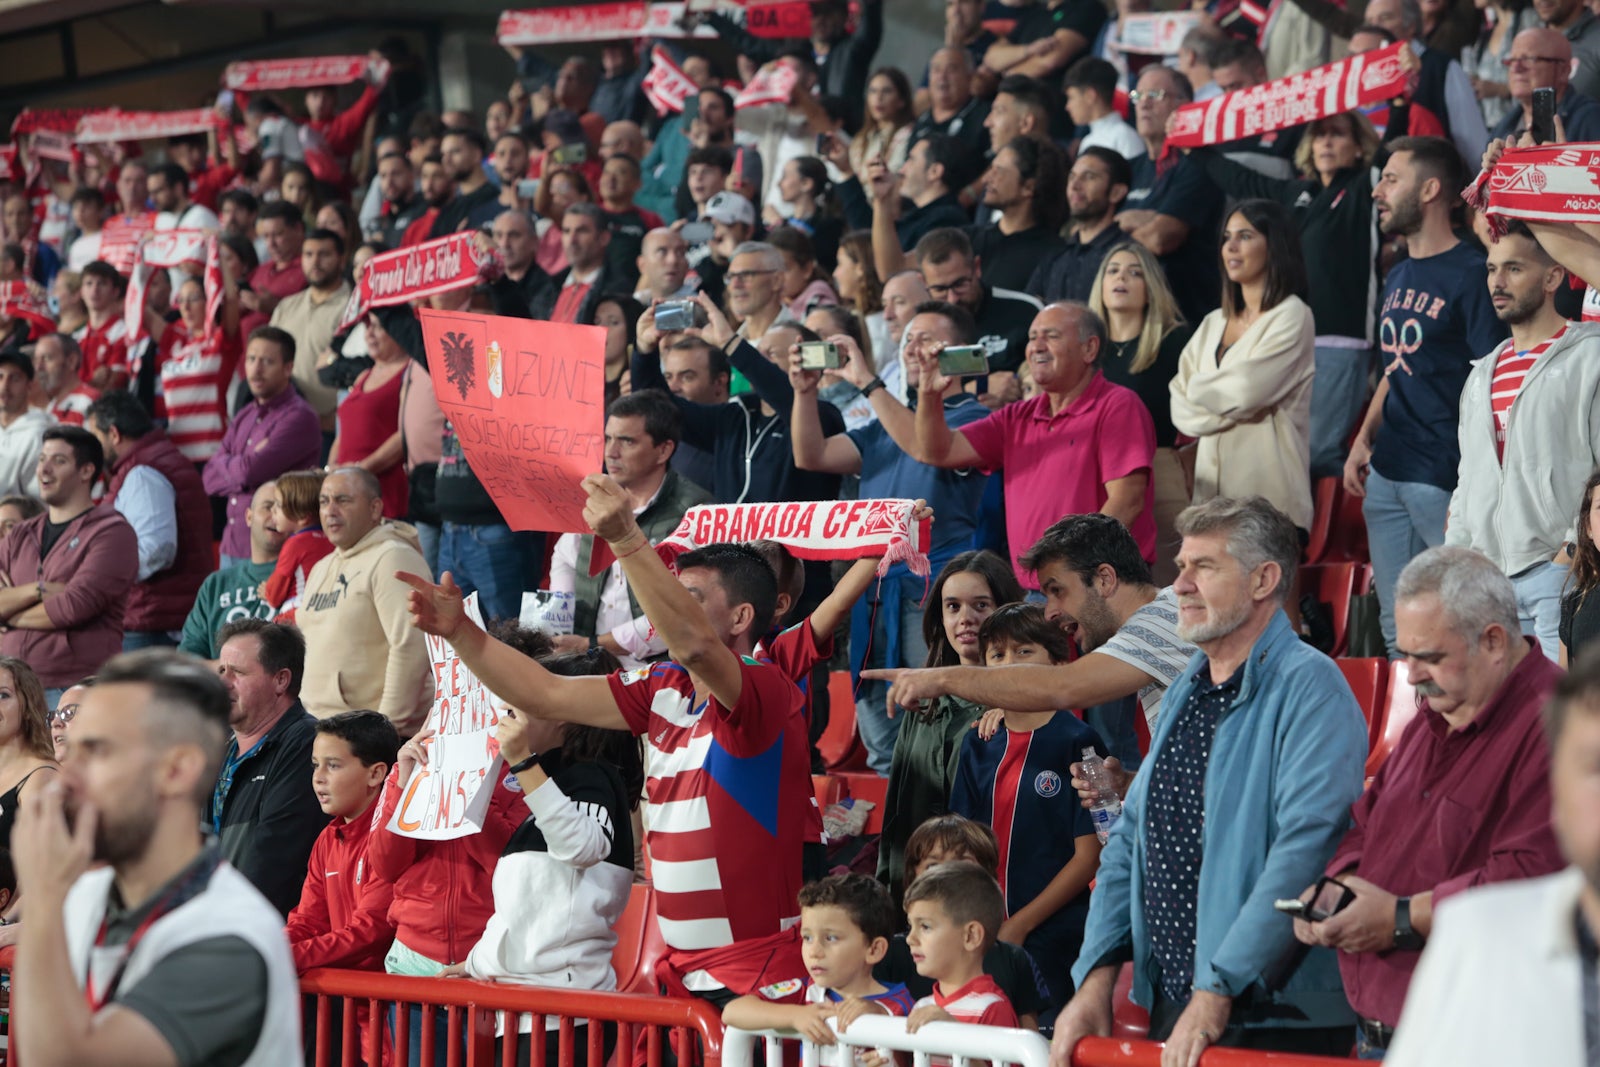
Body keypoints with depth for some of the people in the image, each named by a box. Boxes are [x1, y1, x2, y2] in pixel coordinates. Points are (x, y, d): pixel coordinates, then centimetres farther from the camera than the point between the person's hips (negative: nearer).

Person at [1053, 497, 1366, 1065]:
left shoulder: (1310, 687, -11)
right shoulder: (1185, 692, 16)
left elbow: (1306, 850, -21)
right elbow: (1129, 844, 18)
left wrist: (1217, 994, -23)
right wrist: (1095, 980, 6)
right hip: (1171, 1006, 8)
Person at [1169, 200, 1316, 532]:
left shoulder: (1291, 317, -3)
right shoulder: (1213, 323, 18)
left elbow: (1245, 391, -13)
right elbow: (1180, 409, 9)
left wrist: (1199, 388, 4)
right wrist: (1232, 412, -7)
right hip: (1211, 484, 6)